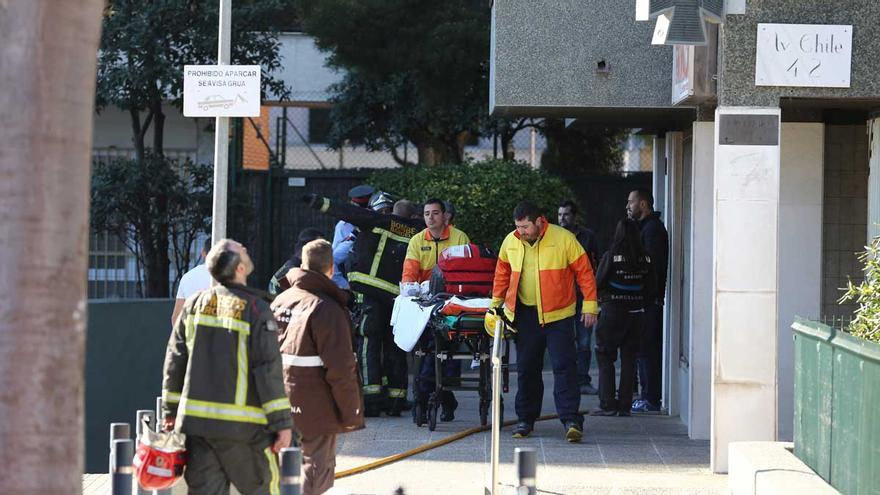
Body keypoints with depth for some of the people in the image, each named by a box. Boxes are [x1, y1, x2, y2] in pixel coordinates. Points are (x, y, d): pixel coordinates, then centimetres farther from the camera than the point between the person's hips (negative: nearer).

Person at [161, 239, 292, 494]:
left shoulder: (194, 304, 7)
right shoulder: (255, 310, -9)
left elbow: (175, 359, 11)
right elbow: (269, 369, -12)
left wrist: (170, 411, 20)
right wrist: (282, 423, -8)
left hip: (195, 419, 5)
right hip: (242, 425, -5)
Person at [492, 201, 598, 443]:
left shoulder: (564, 239, -10)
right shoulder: (510, 242, 3)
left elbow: (584, 272, -5)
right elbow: (502, 274, 17)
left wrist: (589, 305, -7)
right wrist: (496, 303, 17)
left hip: (558, 314, -4)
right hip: (525, 314, 4)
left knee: (564, 366, -9)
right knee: (526, 368, 10)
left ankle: (571, 420, -12)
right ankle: (526, 418, 21)